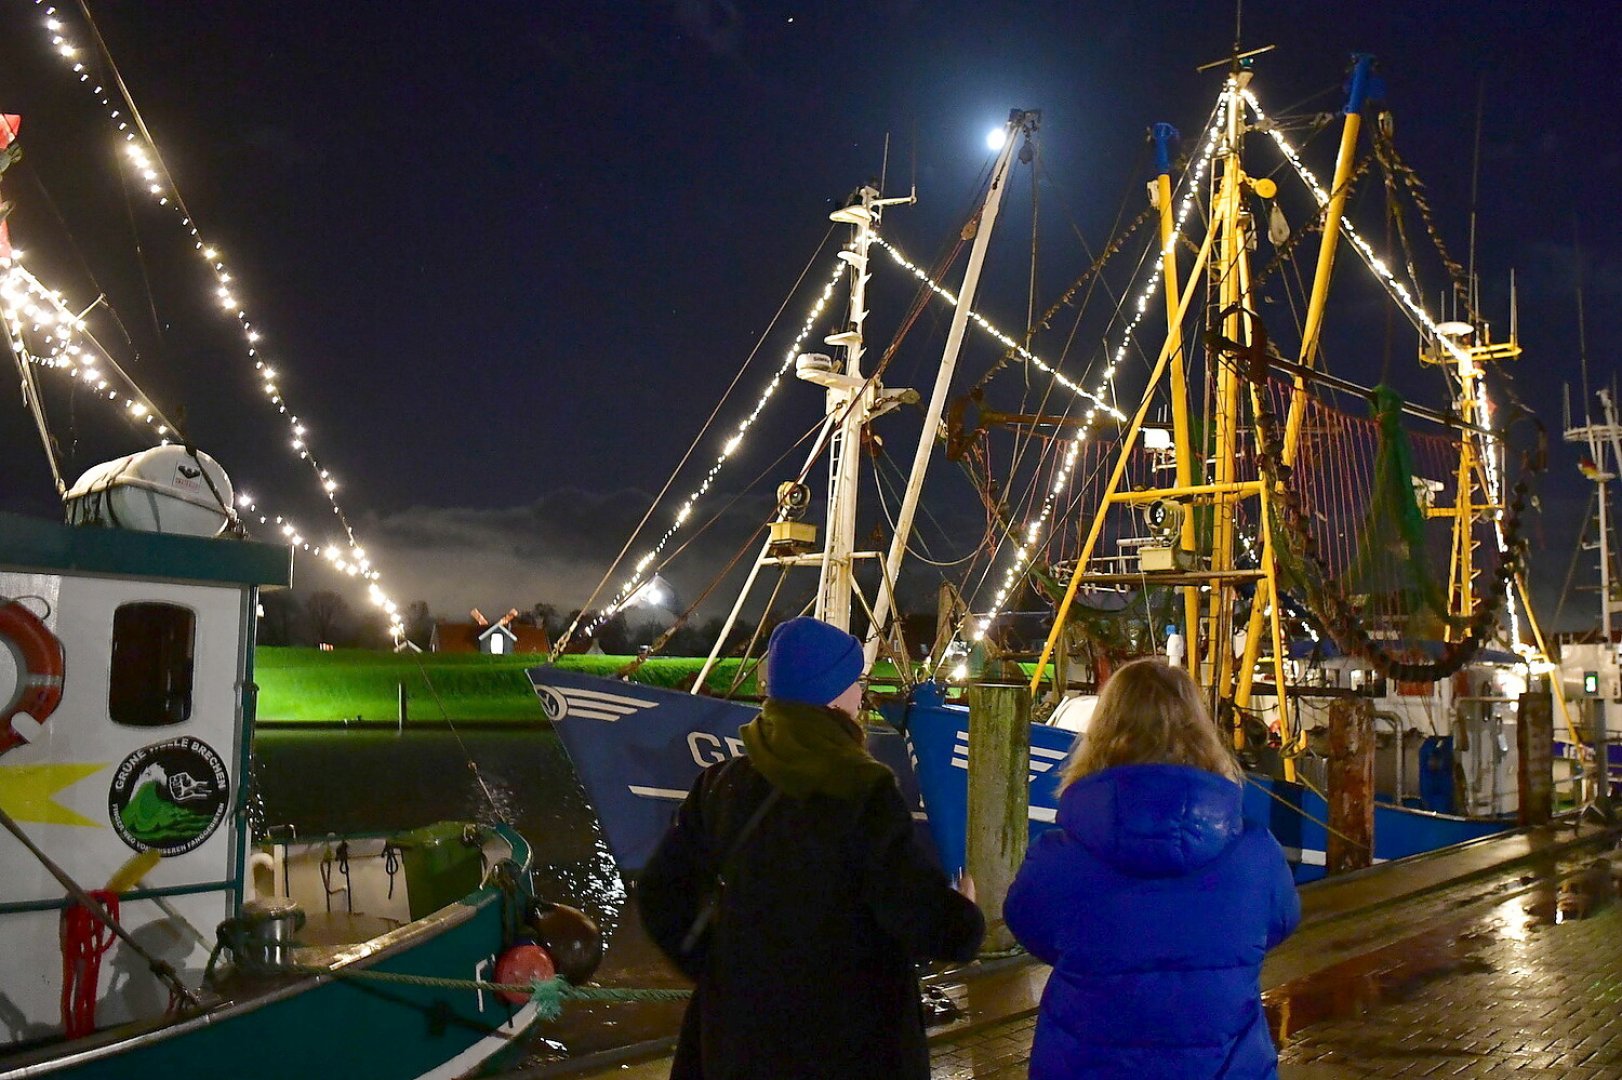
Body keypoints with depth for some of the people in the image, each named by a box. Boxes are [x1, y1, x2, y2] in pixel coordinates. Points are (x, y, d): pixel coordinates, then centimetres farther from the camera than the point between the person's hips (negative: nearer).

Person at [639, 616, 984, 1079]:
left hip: (740, 1029, 5)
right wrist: (964, 915, 1)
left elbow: (660, 893, 4)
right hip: (849, 1039, -4)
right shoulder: (863, 793, -18)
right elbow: (924, 920, -20)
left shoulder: (722, 784, -1)